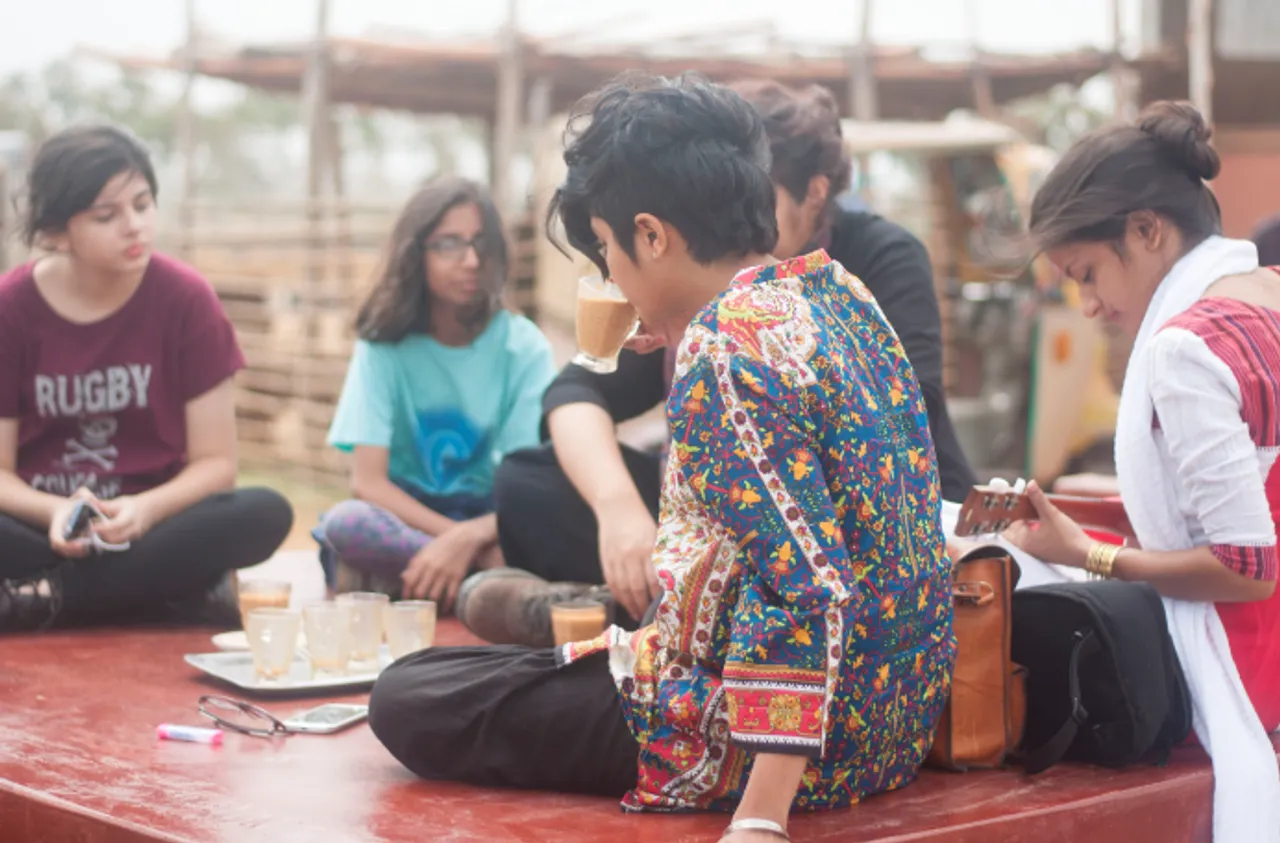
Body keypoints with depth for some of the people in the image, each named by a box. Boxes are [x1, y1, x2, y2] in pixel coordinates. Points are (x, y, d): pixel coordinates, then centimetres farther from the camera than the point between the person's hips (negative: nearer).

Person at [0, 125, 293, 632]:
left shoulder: (185, 299, -3)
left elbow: (215, 463, -3)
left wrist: (146, 510, -23)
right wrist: (56, 513, -23)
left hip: (154, 529, 2)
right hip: (45, 530, -1)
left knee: (267, 513, -31)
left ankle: (52, 594, -27)